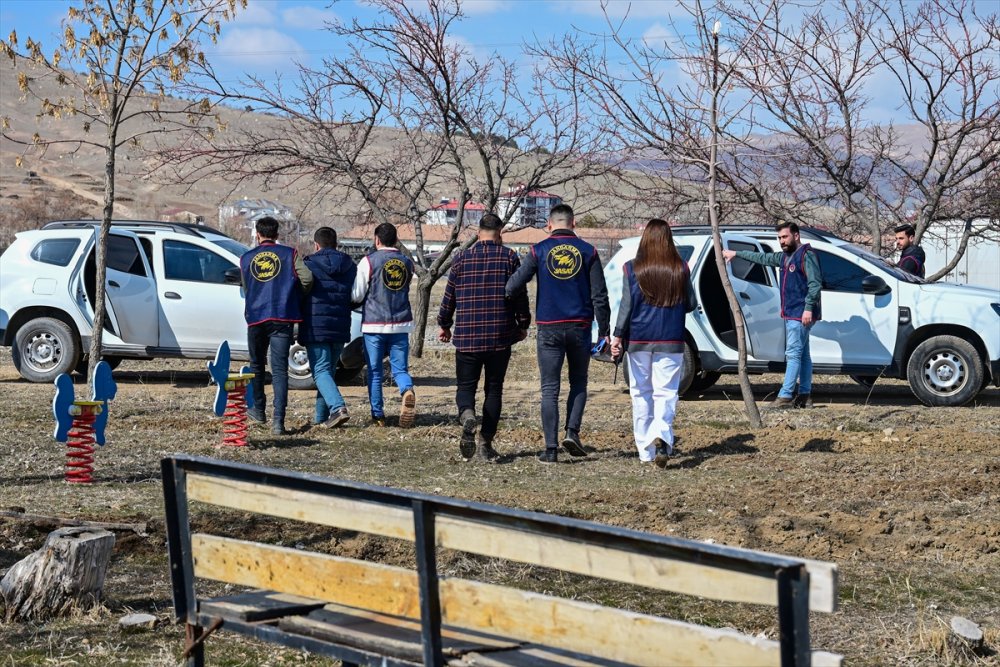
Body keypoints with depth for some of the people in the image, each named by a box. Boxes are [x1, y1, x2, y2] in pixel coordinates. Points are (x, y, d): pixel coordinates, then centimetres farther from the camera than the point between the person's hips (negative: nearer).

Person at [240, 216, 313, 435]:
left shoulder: (246, 258, 10)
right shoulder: (289, 253, 3)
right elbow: (307, 278, -9)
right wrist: (298, 296, 11)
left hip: (255, 318, 2)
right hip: (282, 318, -2)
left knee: (256, 365, 21)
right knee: (280, 370, -4)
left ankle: (258, 410, 32)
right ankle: (278, 420, -15)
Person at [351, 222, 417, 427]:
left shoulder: (369, 262, -6)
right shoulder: (408, 263, 7)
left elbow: (356, 296, -5)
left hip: (374, 326, -3)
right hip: (401, 325, 3)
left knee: (375, 372, 7)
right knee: (400, 369, 8)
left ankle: (378, 416, 8)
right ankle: (408, 391, -24)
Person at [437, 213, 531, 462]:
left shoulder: (462, 258, 2)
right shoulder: (509, 257, -1)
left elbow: (449, 296, 7)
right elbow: (520, 295, 1)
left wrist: (444, 325, 20)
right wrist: (523, 325, 15)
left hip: (467, 337, 0)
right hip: (500, 337, 0)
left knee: (465, 386, 9)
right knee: (494, 389, 10)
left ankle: (466, 414, -24)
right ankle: (485, 443, 6)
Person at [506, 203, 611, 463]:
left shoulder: (539, 250, 0)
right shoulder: (587, 251, 3)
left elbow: (515, 284, -5)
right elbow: (599, 295, 1)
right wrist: (604, 331, 5)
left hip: (549, 329, -1)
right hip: (580, 327, 1)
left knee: (549, 389, 3)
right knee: (578, 383, 17)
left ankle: (551, 448, -2)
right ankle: (572, 432, -1)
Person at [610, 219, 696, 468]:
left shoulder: (632, 268, -4)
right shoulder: (681, 269, 0)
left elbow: (626, 306, -6)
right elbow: (691, 304, 8)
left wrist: (618, 336, 0)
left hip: (638, 341, 0)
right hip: (670, 341, 0)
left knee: (641, 393, 11)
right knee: (666, 392, 0)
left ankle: (646, 451, 14)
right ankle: (662, 435, -27)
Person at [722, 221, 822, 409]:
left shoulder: (807, 255, -11)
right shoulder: (785, 257, 18)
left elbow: (815, 283, -18)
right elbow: (763, 258, 31)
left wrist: (809, 308, -25)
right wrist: (737, 254, 34)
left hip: (801, 314, -10)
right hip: (791, 314, 10)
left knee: (793, 353, -12)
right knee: (803, 354, 11)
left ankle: (785, 396, -15)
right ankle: (805, 396, 14)